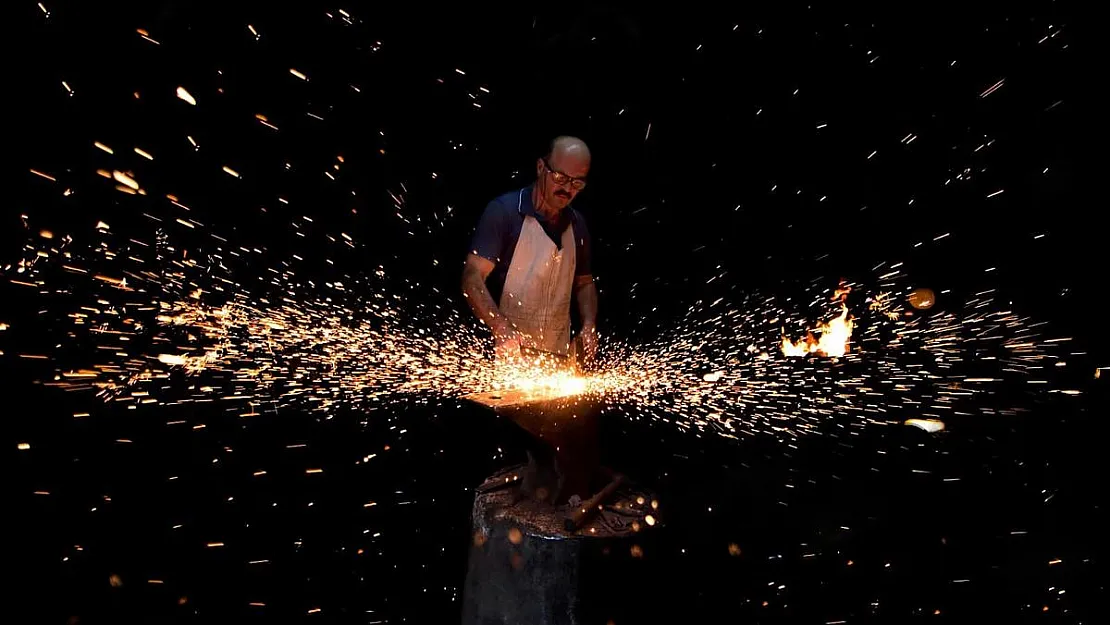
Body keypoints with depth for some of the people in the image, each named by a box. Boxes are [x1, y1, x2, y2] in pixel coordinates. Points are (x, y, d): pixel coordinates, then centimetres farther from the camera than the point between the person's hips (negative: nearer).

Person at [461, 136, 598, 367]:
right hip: (507, 353, -5)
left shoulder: (577, 225, 10)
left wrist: (589, 325, 4)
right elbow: (472, 278, -13)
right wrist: (501, 329, -28)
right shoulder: (505, 211, -7)